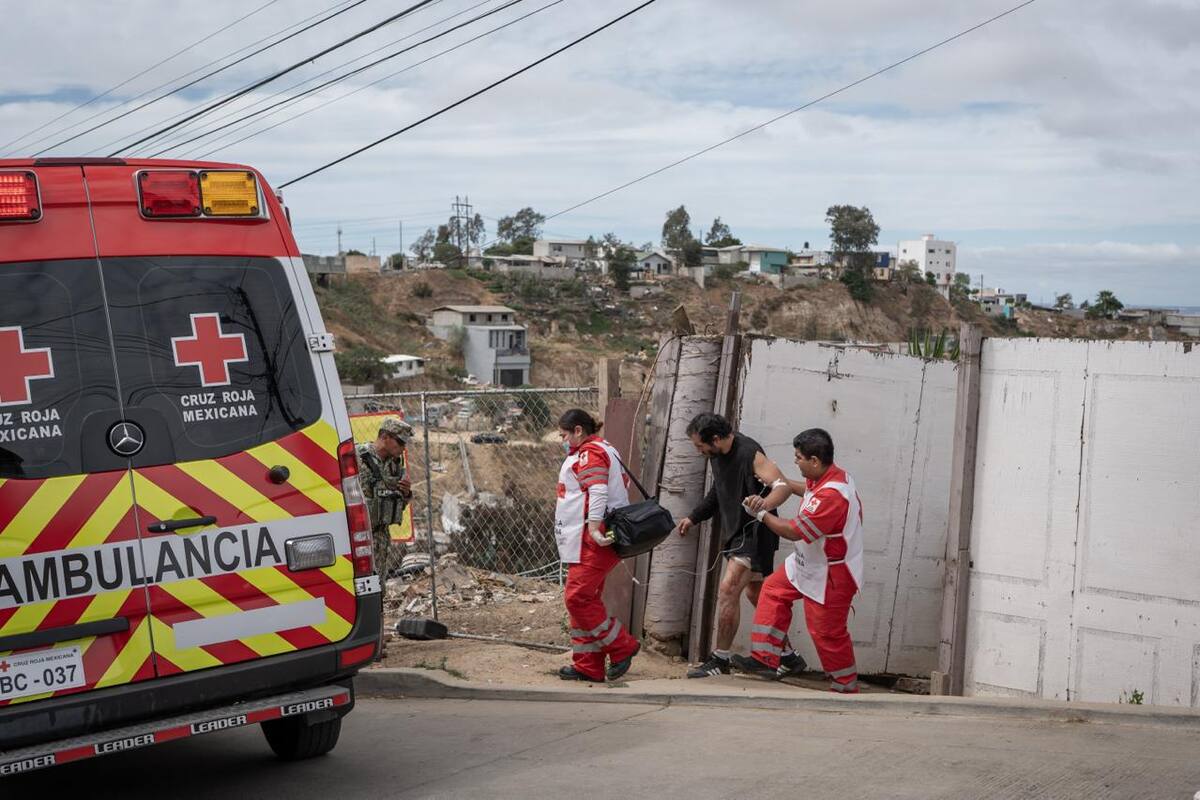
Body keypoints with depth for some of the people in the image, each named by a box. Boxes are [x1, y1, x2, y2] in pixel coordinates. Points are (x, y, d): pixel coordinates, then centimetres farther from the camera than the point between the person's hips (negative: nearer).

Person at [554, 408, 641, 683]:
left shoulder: (590, 452, -9)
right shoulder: (604, 450, 23)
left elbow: (598, 491, -23)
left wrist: (594, 528, -31)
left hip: (593, 541, -11)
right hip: (589, 541, 11)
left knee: (578, 598, -12)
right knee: (585, 599, 11)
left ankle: (622, 647, -4)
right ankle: (588, 666, 13)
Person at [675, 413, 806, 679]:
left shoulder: (749, 453, -22)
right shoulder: (717, 455, 6)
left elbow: (783, 485, -31)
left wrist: (765, 504, -50)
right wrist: (693, 518, 20)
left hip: (755, 534, -10)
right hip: (737, 532, 10)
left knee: (728, 589, -16)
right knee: (756, 594, 15)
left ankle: (720, 660, -7)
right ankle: (789, 658, 26)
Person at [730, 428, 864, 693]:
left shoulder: (831, 495, -33)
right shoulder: (831, 476, -1)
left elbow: (794, 531, -28)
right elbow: (811, 491, 27)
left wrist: (761, 514, -16)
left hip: (831, 575, -10)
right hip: (809, 564, 10)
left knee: (827, 633, -1)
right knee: (774, 590, 13)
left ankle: (847, 690, 16)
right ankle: (765, 660, 15)